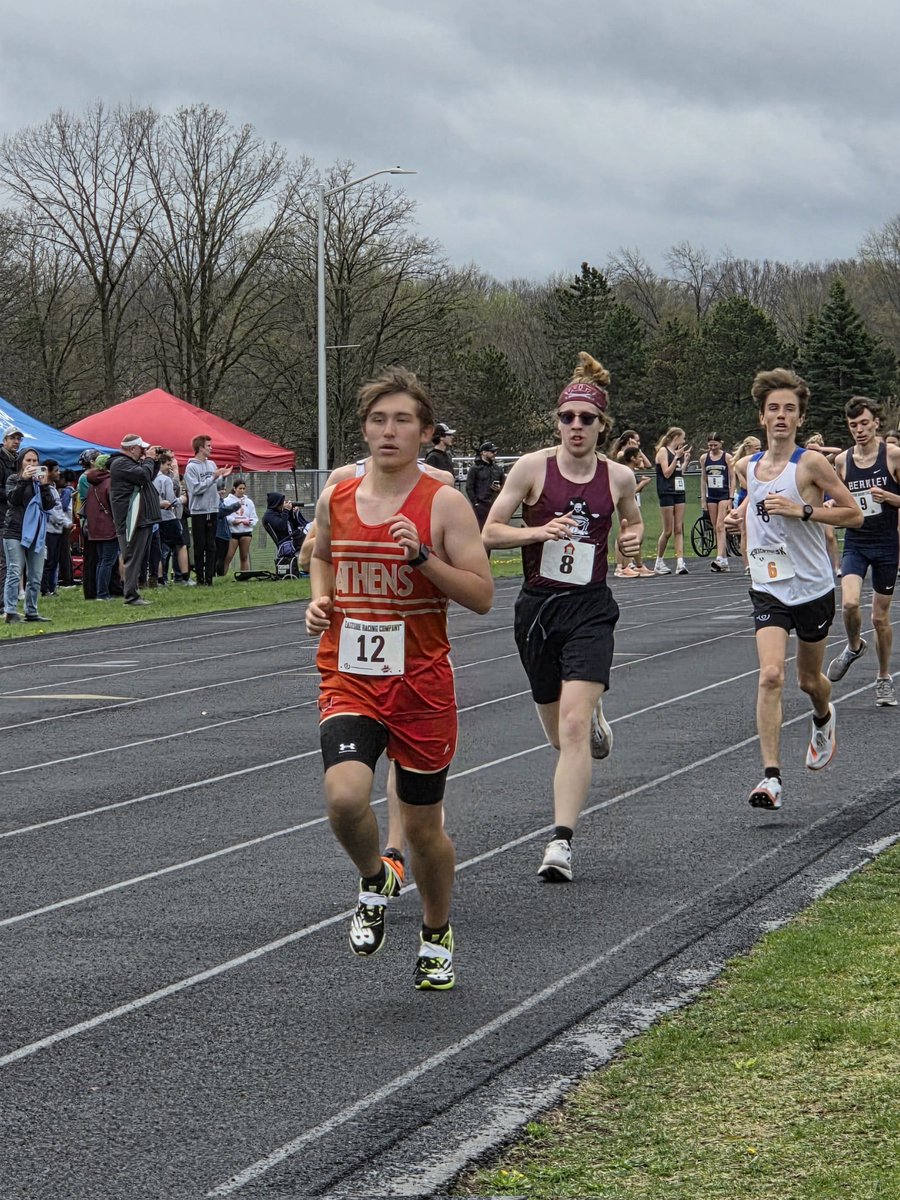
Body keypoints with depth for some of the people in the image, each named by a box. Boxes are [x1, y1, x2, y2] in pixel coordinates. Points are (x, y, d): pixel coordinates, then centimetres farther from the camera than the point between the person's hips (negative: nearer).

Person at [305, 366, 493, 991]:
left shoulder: (444, 504, -8)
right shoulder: (336, 499, 4)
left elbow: (482, 595, -10)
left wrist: (422, 555, -22)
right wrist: (320, 599, 4)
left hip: (421, 686, -2)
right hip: (349, 682, 2)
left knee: (423, 826, 10)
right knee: (345, 796, -24)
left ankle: (437, 934, 36)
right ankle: (374, 882, 9)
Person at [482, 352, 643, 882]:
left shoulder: (619, 476, 0)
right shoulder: (533, 467, -5)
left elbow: (633, 521, 21)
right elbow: (490, 531, -3)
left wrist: (635, 538, -2)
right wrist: (539, 532, -19)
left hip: (590, 609, -1)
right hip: (538, 607, 1)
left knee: (573, 727, -17)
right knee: (561, 733, 14)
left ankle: (562, 841, -15)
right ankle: (595, 716, 52)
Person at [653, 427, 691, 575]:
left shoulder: (677, 452, 14)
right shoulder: (663, 451, -7)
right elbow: (667, 473, -14)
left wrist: (686, 460, 14)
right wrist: (677, 457, -16)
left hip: (678, 493, 7)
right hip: (667, 494, -7)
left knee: (679, 529, -1)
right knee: (668, 530, -3)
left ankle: (680, 563, -6)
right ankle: (659, 563, 10)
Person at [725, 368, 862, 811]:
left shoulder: (811, 463, -10)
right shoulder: (747, 466, 5)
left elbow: (853, 513, -8)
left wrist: (803, 511, -20)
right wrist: (741, 513, 3)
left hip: (813, 588, -2)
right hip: (769, 588, 2)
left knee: (809, 680, 15)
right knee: (771, 676, -17)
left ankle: (823, 717, 53)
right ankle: (771, 777, -19)